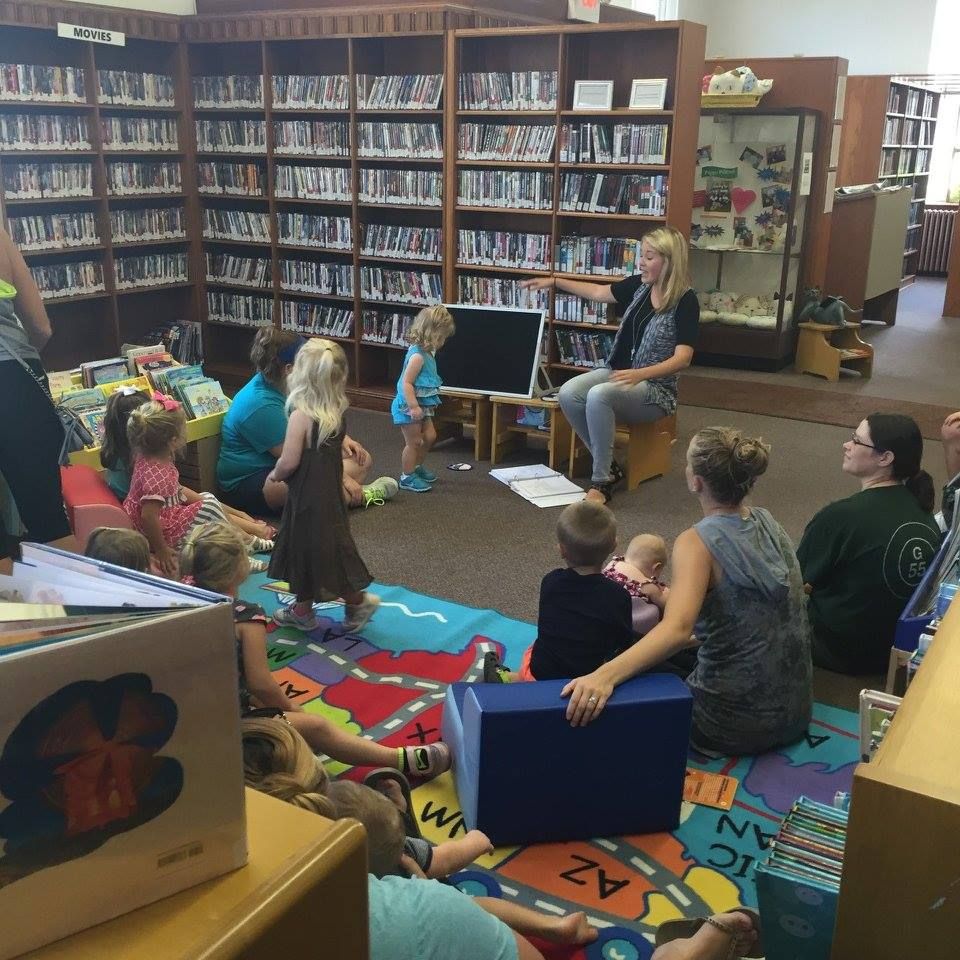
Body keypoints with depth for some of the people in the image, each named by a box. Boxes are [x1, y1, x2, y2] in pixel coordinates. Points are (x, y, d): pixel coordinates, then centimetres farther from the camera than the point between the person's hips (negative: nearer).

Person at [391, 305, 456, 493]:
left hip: (421, 405, 9)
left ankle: (417, 467, 35)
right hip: (408, 407, -9)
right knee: (413, 442, 1)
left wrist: (429, 405, 25)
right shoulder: (417, 356, -25)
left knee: (429, 436, 16)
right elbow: (406, 383, -28)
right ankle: (407, 477, 15)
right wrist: (413, 407, -30)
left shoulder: (427, 353, 6)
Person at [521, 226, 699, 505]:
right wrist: (553, 281, 14)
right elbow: (598, 292, 19)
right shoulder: (639, 285, 4)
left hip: (655, 388, -6)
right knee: (568, 394, -21)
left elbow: (683, 358, -20)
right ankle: (609, 465, -5)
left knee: (598, 397, -35)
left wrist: (640, 374, -34)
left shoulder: (685, 301, -14)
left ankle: (602, 481, -22)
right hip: (616, 372, 6)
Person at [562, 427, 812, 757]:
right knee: (674, 656, 29)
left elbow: (677, 630, -37)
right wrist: (663, 595, 24)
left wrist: (605, 675, -50)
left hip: (737, 723, -7)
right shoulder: (767, 523, 1)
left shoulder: (698, 542, -20)